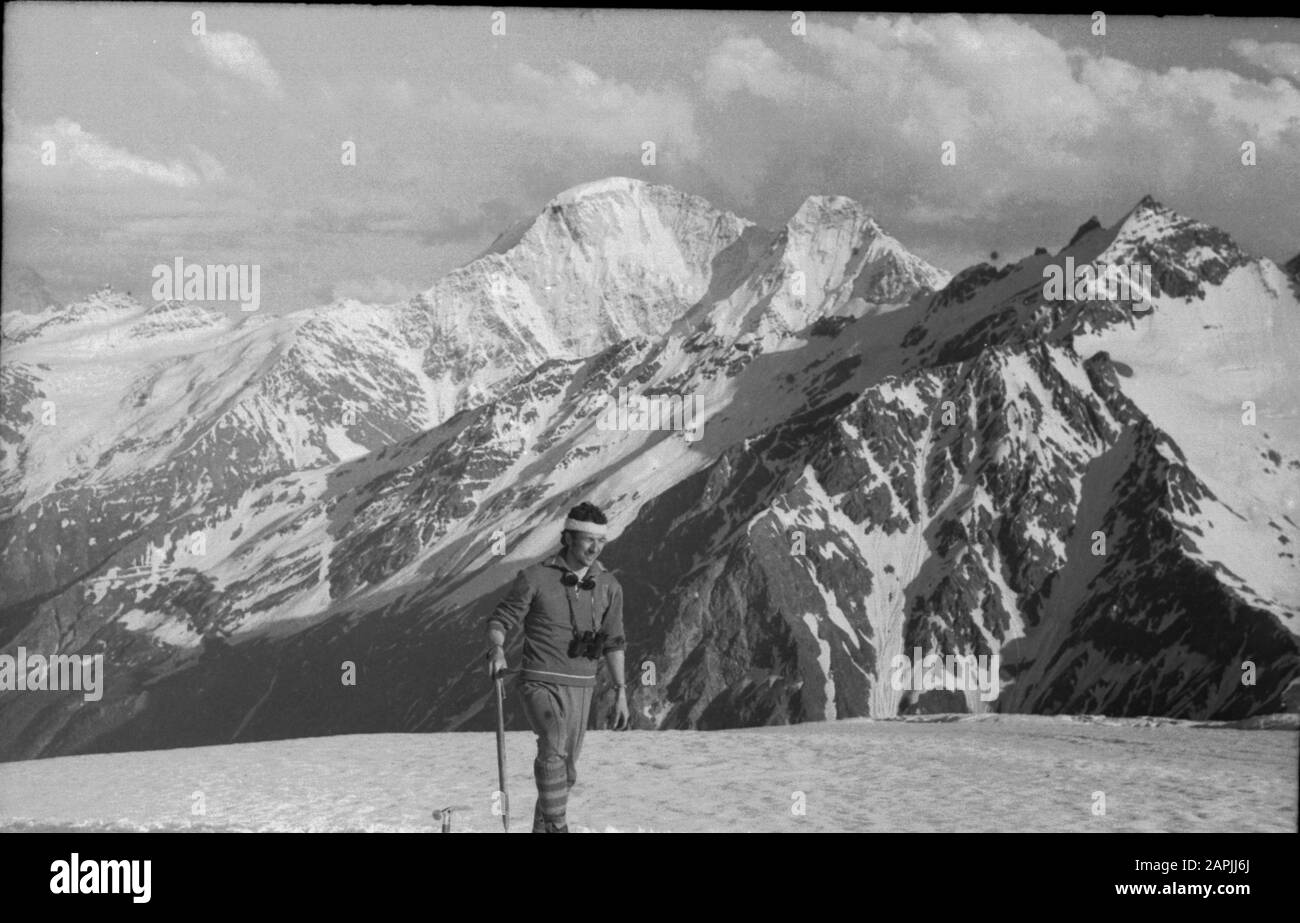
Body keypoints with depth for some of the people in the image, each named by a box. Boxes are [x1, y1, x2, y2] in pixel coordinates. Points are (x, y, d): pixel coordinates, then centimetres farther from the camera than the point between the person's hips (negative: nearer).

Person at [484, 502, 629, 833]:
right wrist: (496, 649, -26)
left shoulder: (608, 586, 5)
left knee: (566, 770, 10)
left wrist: (621, 692, 10)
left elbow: (613, 641, 13)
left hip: (581, 687, 5)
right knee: (554, 747, -28)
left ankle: (542, 827, 27)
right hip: (542, 682, -5)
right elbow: (500, 620, -4)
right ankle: (556, 825, -24)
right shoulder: (536, 578, -8)